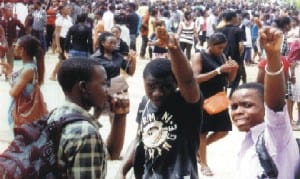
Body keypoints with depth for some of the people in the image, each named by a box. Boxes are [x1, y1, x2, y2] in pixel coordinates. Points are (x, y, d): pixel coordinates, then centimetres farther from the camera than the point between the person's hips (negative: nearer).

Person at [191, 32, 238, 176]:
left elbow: (230, 79, 12)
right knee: (202, 131, 4)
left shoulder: (222, 56, 9)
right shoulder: (199, 57, -11)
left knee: (223, 131, 10)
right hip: (203, 99, -7)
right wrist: (218, 70, -26)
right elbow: (196, 78, -21)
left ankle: (198, 147, 30)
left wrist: (234, 69, -10)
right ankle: (204, 164, 17)